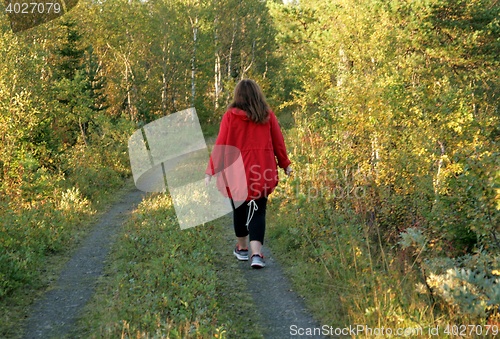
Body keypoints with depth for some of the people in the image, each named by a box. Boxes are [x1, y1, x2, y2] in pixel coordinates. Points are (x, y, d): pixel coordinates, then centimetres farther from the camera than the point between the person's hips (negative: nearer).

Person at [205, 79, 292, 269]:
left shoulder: (231, 116, -5)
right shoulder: (268, 115, 2)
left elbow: (220, 145, -7)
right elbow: (278, 142, 6)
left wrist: (210, 171, -4)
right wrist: (285, 164, 18)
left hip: (237, 172, -1)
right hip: (262, 172, 1)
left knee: (240, 210, 16)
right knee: (258, 211, 5)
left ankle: (242, 249, 31)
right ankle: (256, 254, -10)